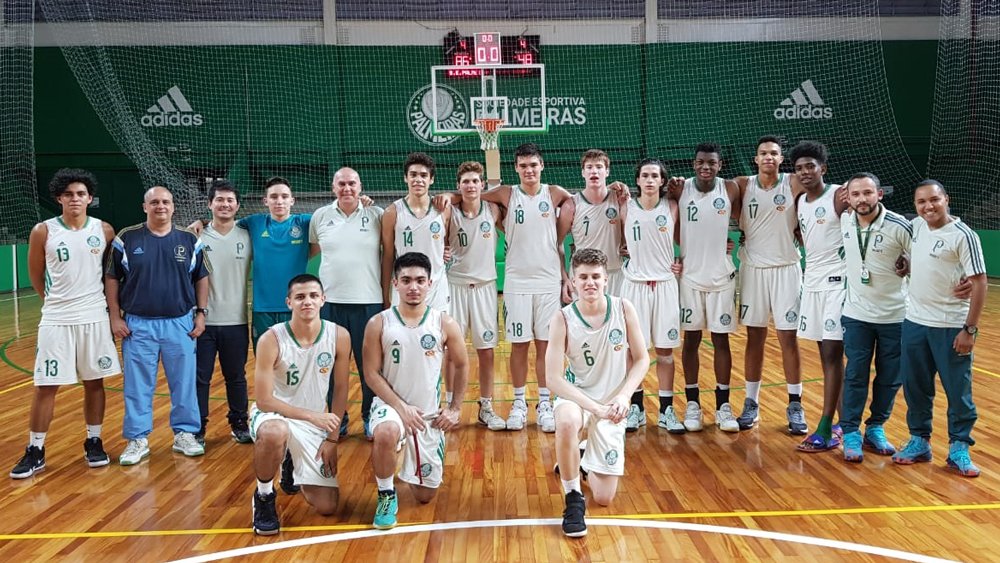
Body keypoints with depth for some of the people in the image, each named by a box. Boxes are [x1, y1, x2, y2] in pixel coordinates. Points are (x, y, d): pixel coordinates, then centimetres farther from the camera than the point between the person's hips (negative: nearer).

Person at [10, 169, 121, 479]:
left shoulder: (104, 230, -1)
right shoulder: (43, 232, -5)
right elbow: (36, 276, 8)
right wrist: (56, 301, 13)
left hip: (95, 319, 1)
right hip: (56, 321, -1)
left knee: (94, 382, 9)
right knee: (45, 386, 2)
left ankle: (94, 442, 23)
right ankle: (35, 451, 13)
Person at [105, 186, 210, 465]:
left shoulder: (189, 240, 3)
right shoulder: (127, 238, -1)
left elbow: (201, 277, 9)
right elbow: (112, 278, 4)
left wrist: (201, 313, 3)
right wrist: (115, 317, -1)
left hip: (180, 323, 1)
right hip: (138, 325, -1)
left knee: (184, 382, 7)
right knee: (138, 385, 6)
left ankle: (184, 434, 21)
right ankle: (137, 439, 17)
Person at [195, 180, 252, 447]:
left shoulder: (247, 237, 1)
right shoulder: (198, 237, -1)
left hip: (236, 322, 1)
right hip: (204, 321, -1)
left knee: (237, 377, 12)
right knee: (200, 377, 5)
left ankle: (239, 424, 25)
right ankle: (197, 428, 17)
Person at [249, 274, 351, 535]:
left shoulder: (339, 336, -12)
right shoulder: (271, 339, -20)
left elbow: (340, 389, -1)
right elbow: (264, 400, -20)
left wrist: (332, 438, -3)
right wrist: (312, 415, -28)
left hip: (316, 423, 4)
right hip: (273, 414, -3)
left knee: (327, 506, -1)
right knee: (275, 433, -43)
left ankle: (293, 467, 33)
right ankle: (264, 495, -11)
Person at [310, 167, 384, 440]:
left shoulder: (377, 215, -1)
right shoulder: (320, 216, 6)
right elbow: (311, 249, 20)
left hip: (369, 302, -2)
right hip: (331, 302, 2)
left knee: (370, 365, 5)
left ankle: (371, 418, 21)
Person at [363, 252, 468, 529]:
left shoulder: (445, 324, -5)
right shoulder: (379, 324, -9)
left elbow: (462, 366, 7)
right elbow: (372, 374, -8)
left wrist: (455, 408, 3)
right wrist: (401, 407, -17)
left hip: (430, 414, 2)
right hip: (390, 405, -2)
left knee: (425, 495, 8)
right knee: (385, 434, -40)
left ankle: (410, 468, 45)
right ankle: (386, 495, -11)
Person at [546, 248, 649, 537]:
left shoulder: (623, 309, -11)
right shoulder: (563, 319, -17)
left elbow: (642, 359, -2)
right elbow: (553, 378, -20)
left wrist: (623, 396, -18)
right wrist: (595, 407, -29)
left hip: (612, 405, 2)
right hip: (575, 396, -2)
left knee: (604, 498, 1)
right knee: (566, 423, -42)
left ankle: (583, 459, 37)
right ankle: (573, 498, -16)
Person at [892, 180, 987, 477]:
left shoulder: (963, 236, -13)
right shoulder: (916, 226, 5)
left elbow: (979, 283, -14)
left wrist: (970, 329, -16)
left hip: (951, 327, -5)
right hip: (914, 322, 6)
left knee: (958, 391, 3)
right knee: (915, 386, 12)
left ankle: (959, 448, 16)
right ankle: (919, 440, 25)